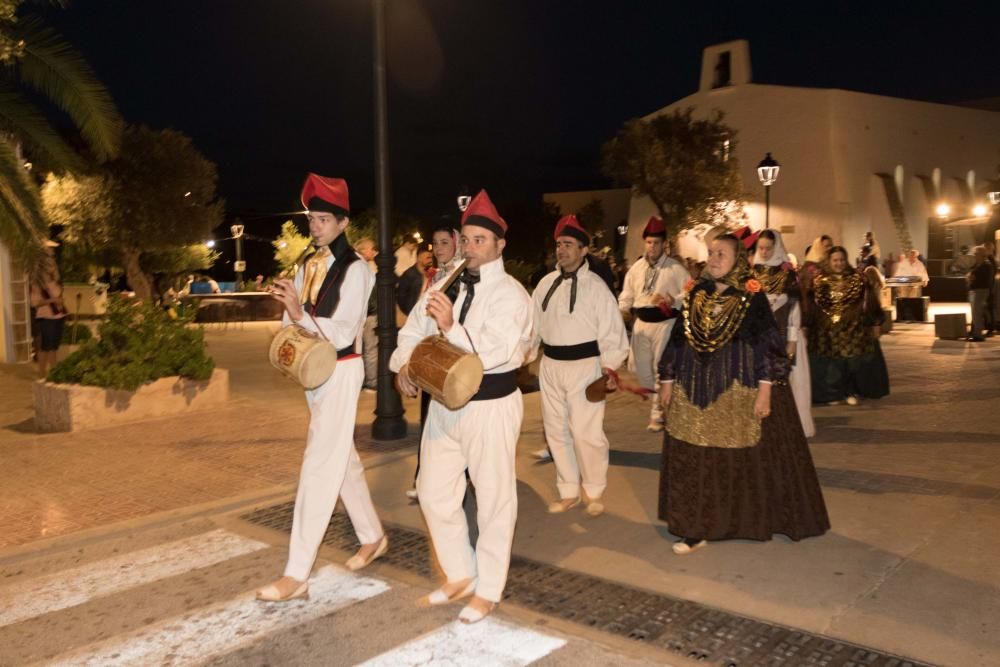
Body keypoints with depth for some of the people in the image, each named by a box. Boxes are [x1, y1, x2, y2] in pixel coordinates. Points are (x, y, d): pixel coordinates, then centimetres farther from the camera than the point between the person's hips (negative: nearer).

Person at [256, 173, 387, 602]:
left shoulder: (355, 269, -12)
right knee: (343, 458, 17)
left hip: (341, 370, -8)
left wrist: (300, 315, -28)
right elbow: (294, 318, 10)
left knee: (320, 465, -8)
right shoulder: (308, 266, 9)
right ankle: (373, 537, 33)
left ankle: (297, 574, -4)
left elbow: (344, 333, -18)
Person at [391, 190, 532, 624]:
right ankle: (460, 575, 34)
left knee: (493, 499, 7)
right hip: (444, 401, 7)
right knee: (433, 493, 14)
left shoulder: (510, 295, -13)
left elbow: (494, 354, -25)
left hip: (490, 406, -7)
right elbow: (413, 330, 15)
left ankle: (488, 591, 25)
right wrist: (403, 363, -5)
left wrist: (450, 326, -38)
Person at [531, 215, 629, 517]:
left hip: (584, 365, -6)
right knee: (556, 430, 13)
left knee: (586, 432, -4)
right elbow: (533, 322, 7)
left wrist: (610, 366, -15)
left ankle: (594, 492, 20)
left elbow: (611, 329, -11)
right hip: (550, 365, 6)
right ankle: (569, 492, 30)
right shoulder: (546, 283, 6)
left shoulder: (595, 286, -9)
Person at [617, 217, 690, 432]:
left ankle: (658, 414, 10)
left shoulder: (675, 268, -7)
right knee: (638, 366, 11)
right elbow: (627, 293, 14)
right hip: (641, 322, 5)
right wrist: (624, 309, -3)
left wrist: (673, 300, -23)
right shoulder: (637, 267, 8)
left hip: (665, 323, -5)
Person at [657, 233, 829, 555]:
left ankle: (753, 520, 27)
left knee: (744, 459, 7)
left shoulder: (752, 297, -6)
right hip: (697, 390, 4)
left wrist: (765, 389, -16)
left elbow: (768, 344, -10)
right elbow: (679, 339, 12)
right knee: (695, 462, 6)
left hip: (739, 391, -4)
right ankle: (696, 529, 16)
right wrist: (667, 380, 11)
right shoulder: (696, 294, 7)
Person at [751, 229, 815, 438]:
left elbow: (794, 306, -6)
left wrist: (793, 339, -11)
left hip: (782, 334, -3)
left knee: (784, 378, -2)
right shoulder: (753, 272, 7)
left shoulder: (787, 273, -3)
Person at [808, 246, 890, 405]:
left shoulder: (857, 279, 1)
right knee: (832, 362, 2)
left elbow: (870, 304, 4)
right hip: (829, 331, 0)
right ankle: (834, 393, 17)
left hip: (855, 329, 0)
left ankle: (853, 392, 17)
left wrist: (875, 323, 2)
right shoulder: (820, 282, 1)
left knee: (855, 361, 0)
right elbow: (812, 307, 1)